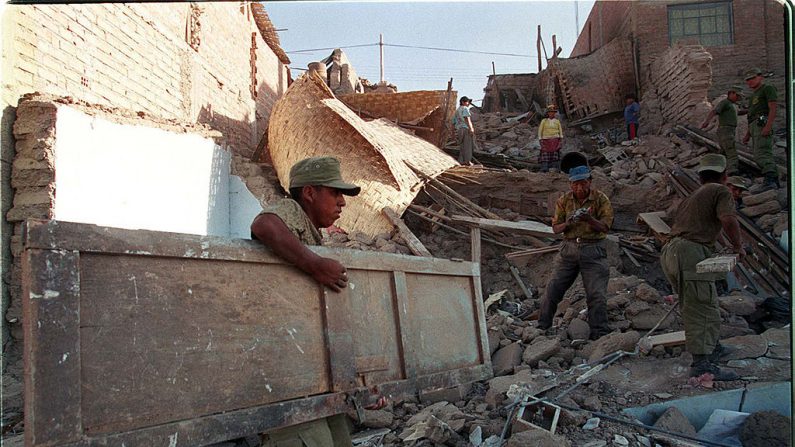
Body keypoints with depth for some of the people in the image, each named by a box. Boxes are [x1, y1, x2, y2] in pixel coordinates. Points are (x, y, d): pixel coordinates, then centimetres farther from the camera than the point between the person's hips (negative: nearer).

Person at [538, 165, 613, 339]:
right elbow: (555, 228, 2)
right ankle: (542, 326, 20)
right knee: (554, 288, 5)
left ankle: (599, 334, 7)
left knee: (596, 294, -4)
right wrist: (568, 223, -19)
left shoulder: (601, 199, -6)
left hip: (593, 249, -2)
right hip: (569, 247, 3)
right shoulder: (564, 200, 1)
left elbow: (605, 227, -12)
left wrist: (589, 219, -30)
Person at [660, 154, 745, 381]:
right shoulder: (721, 191, 3)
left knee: (701, 306, 22)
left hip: (672, 252, 9)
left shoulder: (693, 196, 29)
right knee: (704, 309, -10)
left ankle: (712, 347, 35)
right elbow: (728, 219, -15)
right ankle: (701, 363, -15)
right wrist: (738, 246, -1)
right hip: (690, 254, -9)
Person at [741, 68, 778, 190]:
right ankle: (775, 182, 12)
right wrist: (748, 134, 22)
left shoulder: (768, 88, 3)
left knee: (762, 154, -25)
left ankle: (770, 181, -38)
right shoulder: (753, 95, 30)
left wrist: (768, 126, -23)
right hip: (754, 126, 10)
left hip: (762, 123, -10)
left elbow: (773, 109, -10)